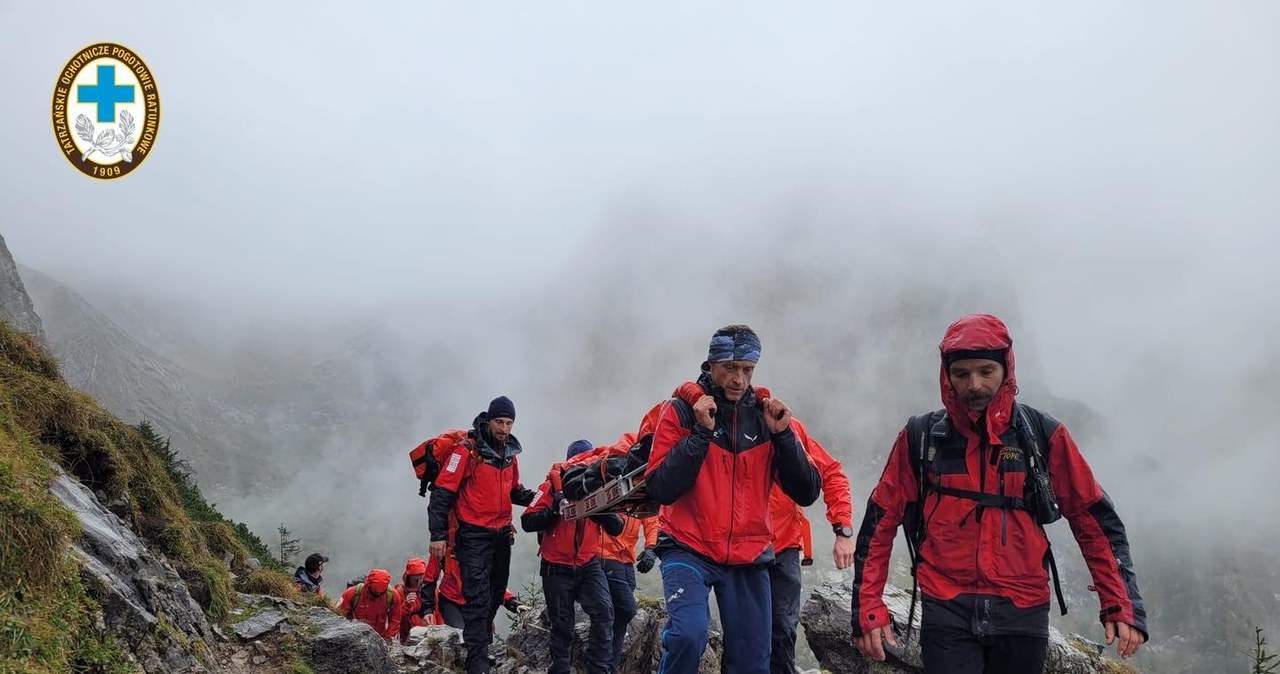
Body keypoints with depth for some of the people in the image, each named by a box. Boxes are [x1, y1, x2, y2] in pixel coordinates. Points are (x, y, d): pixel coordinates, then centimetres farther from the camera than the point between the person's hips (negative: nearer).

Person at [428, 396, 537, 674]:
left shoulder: (509, 453, 9)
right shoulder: (467, 450, -13)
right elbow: (442, 492, -13)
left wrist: (533, 498, 1)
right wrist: (438, 535, -17)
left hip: (501, 536, 7)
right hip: (474, 536, -7)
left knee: (496, 594, 16)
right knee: (478, 598, -11)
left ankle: (480, 640, 33)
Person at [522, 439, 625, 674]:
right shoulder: (553, 486, -6)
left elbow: (616, 529, -3)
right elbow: (527, 522, -13)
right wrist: (555, 509, -26)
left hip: (589, 566, 2)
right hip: (557, 569, -2)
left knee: (604, 613, -17)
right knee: (562, 625, 7)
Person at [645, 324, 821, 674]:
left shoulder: (768, 415, 5)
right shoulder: (681, 410, -3)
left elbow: (806, 494, 0)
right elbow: (659, 490, -13)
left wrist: (782, 434, -12)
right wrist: (700, 432, -19)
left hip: (749, 558, 3)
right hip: (688, 551, -3)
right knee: (689, 633, -27)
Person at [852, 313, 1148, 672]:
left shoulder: (1043, 434, 0)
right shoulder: (920, 437, 0)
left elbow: (1095, 519, 4)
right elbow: (880, 525, 3)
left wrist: (1122, 605, -4)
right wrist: (868, 609, -2)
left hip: (1023, 614, 1)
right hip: (946, 614, -1)